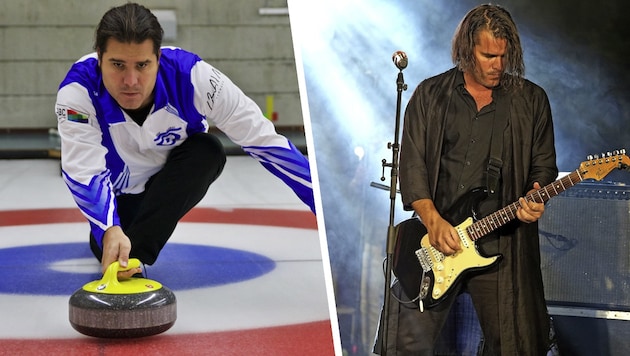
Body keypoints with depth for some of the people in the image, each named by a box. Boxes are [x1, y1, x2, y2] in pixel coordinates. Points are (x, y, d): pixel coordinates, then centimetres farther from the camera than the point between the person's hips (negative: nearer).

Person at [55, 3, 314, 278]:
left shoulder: (191, 76, -33)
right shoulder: (78, 90, -34)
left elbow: (261, 138, -28)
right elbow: (84, 173, -42)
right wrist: (110, 231, -61)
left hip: (177, 181, -1)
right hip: (121, 189, 1)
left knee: (207, 150, -29)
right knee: (110, 249, -20)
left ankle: (134, 257, -29)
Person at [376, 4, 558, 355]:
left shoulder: (531, 100, 7)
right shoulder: (430, 95, 6)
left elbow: (544, 165, 10)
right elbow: (412, 162, 2)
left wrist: (535, 199, -13)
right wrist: (432, 221, -11)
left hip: (502, 245, 0)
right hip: (436, 236, 0)